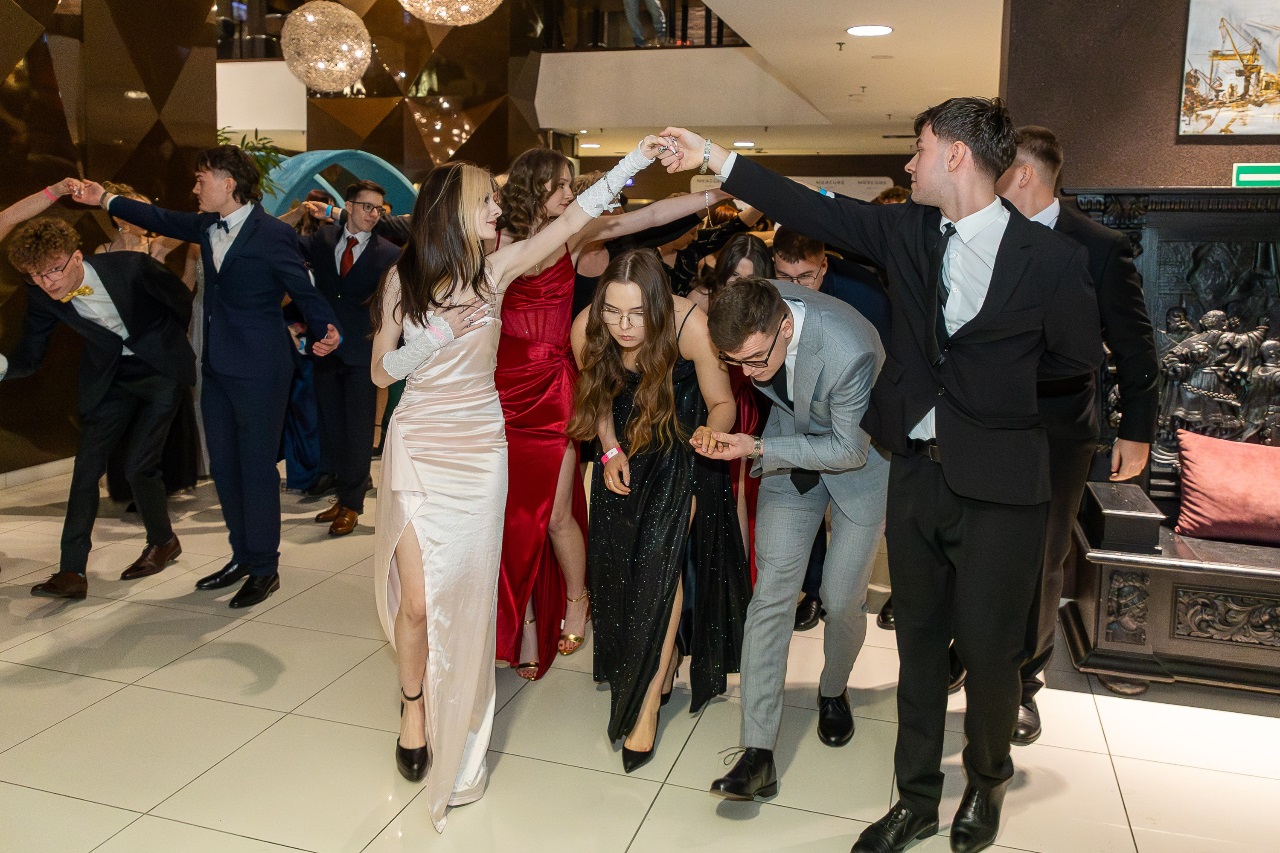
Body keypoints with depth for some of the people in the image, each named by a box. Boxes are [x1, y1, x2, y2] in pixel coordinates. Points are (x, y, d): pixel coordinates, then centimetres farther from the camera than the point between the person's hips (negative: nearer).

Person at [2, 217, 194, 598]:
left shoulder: (131, 267, -26)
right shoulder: (41, 296, -14)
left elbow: (181, 300, -7)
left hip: (162, 370, -4)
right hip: (108, 377, 4)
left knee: (138, 465, -9)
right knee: (86, 465, -1)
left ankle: (163, 541, 18)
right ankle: (72, 571, 5)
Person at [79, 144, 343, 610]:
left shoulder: (273, 234, -13)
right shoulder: (207, 225, 9)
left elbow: (306, 290, -12)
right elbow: (162, 219, 25)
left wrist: (326, 332, -27)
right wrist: (106, 200, 26)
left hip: (259, 370, -8)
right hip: (218, 367, 8)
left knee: (256, 468, -1)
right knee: (224, 466, 14)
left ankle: (264, 569, 13)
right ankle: (243, 557, 28)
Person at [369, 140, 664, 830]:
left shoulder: (495, 269, 0)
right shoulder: (403, 277, -2)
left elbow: (573, 218, -6)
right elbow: (381, 372, 1)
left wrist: (632, 162, -11)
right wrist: (435, 336, -15)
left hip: (480, 447, 1)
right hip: (418, 445, -1)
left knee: (466, 593, 3)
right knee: (417, 598, -2)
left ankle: (457, 722, 23)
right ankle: (414, 706, 27)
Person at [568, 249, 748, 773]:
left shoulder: (691, 326, -32)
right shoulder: (586, 328, -22)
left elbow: (723, 403, -20)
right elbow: (599, 398, -2)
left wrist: (712, 431, -41)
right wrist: (611, 451, -14)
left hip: (681, 441, -3)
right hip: (627, 445, 4)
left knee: (662, 556, -15)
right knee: (620, 561, 4)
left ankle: (646, 704, -8)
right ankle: (662, 665, 26)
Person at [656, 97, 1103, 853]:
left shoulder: (1052, 258, -12)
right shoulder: (907, 230, 0)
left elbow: (1081, 358, 2)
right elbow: (815, 211, 1)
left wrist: (994, 384, 4)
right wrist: (716, 159, 1)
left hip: (998, 486, -4)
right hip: (917, 470, 4)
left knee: (990, 651, 10)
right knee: (919, 640, 16)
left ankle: (987, 782, 41)